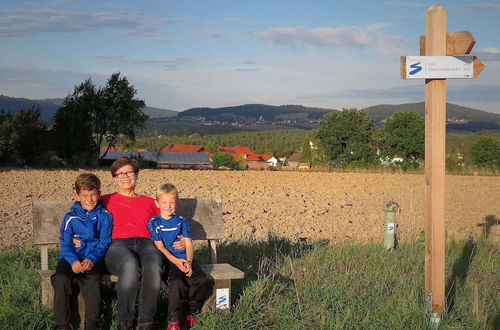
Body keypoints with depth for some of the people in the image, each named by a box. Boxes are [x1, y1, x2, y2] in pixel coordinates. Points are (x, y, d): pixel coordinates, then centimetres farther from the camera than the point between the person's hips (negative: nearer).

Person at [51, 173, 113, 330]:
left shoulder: (104, 216, 8)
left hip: (94, 257, -1)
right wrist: (73, 260, -18)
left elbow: (104, 242, 1)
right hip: (71, 257, 2)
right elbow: (65, 243, 2)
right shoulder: (70, 217, 10)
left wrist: (91, 259, -18)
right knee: (60, 279, -30)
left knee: (92, 280, -34)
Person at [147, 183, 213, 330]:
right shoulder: (154, 223, 7)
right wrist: (175, 261, -15)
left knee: (204, 282, -22)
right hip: (167, 260, -3)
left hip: (185, 259, 4)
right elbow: (159, 246, -1)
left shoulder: (181, 222, 16)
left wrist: (189, 262, -12)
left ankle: (189, 311, -1)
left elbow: (189, 245, 9)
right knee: (177, 282, -34)